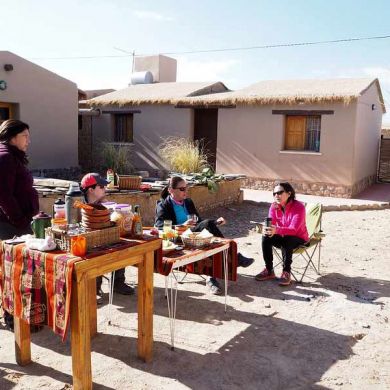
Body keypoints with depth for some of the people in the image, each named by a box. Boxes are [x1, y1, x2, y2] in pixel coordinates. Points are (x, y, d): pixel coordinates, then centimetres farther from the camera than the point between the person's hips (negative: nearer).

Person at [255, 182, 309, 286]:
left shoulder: (299, 207, -24)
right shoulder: (274, 206, -6)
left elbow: (293, 229, -34)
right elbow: (270, 224, -14)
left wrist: (277, 230, -52)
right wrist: (267, 230, -40)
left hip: (298, 238, -5)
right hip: (282, 237, 5)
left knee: (286, 241, -36)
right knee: (266, 238, -21)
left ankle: (286, 273, -21)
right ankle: (269, 271, -9)